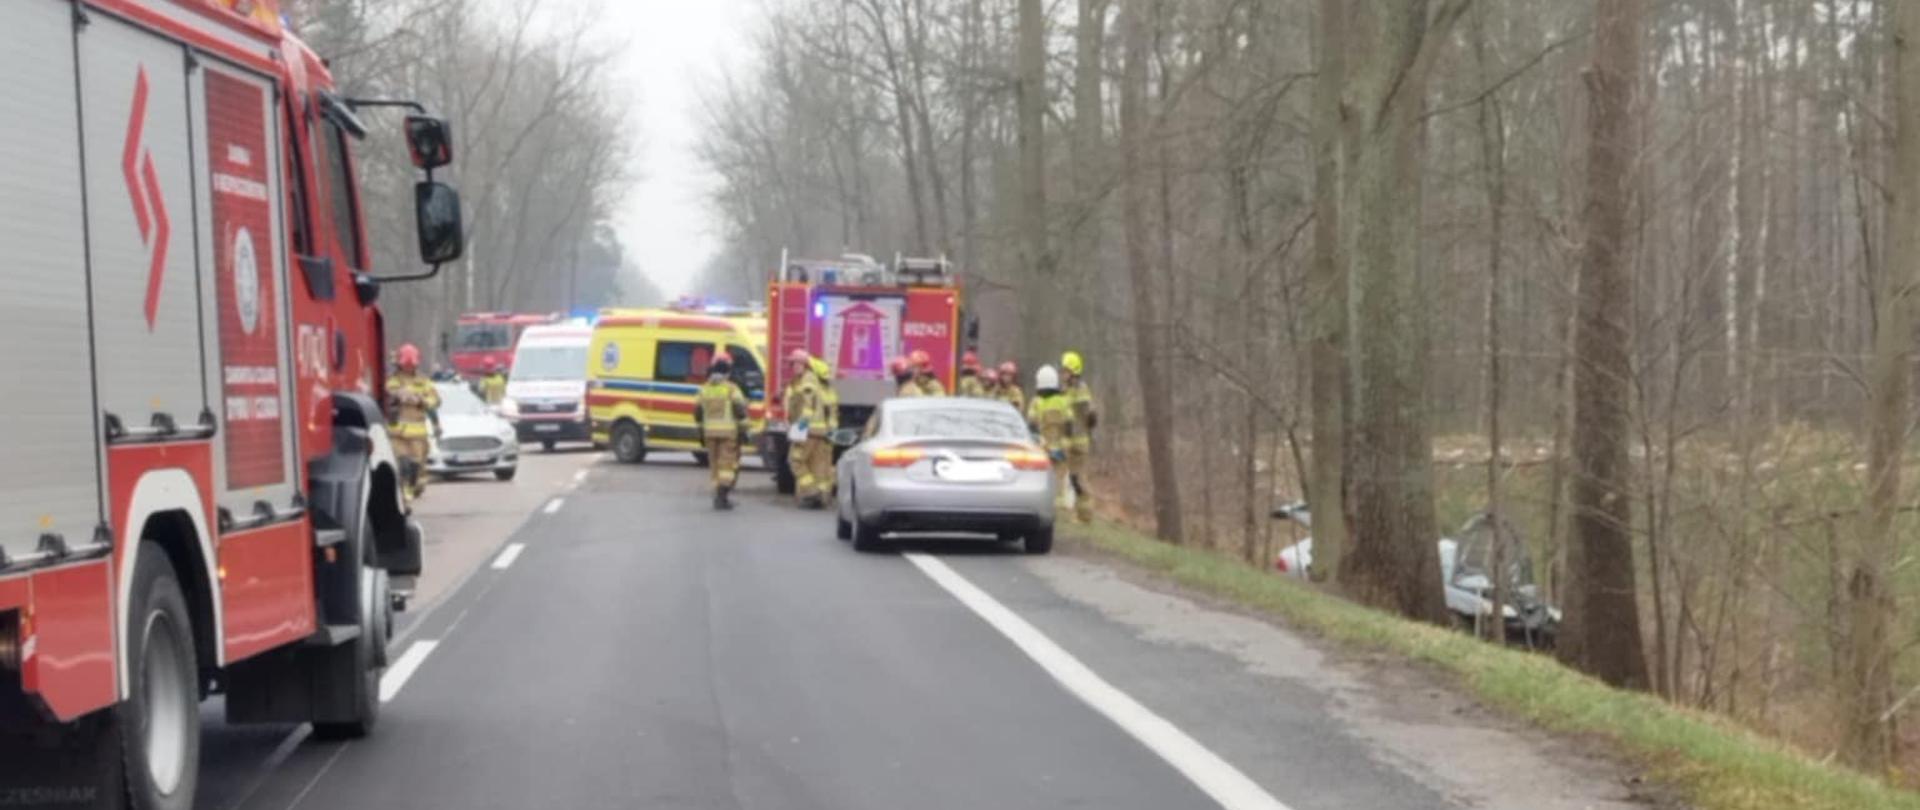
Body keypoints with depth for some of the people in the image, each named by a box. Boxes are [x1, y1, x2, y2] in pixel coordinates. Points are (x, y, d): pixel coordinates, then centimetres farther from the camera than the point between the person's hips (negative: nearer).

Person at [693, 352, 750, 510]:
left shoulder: (704, 389, 9)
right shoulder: (732, 388, -7)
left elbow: (698, 412, 12)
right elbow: (740, 410, -13)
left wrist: (701, 432, 20)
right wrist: (743, 430, -7)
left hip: (710, 432, 5)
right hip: (729, 432, -5)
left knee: (716, 465, 13)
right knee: (728, 465, -4)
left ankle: (720, 497, 14)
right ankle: (722, 496, -17)